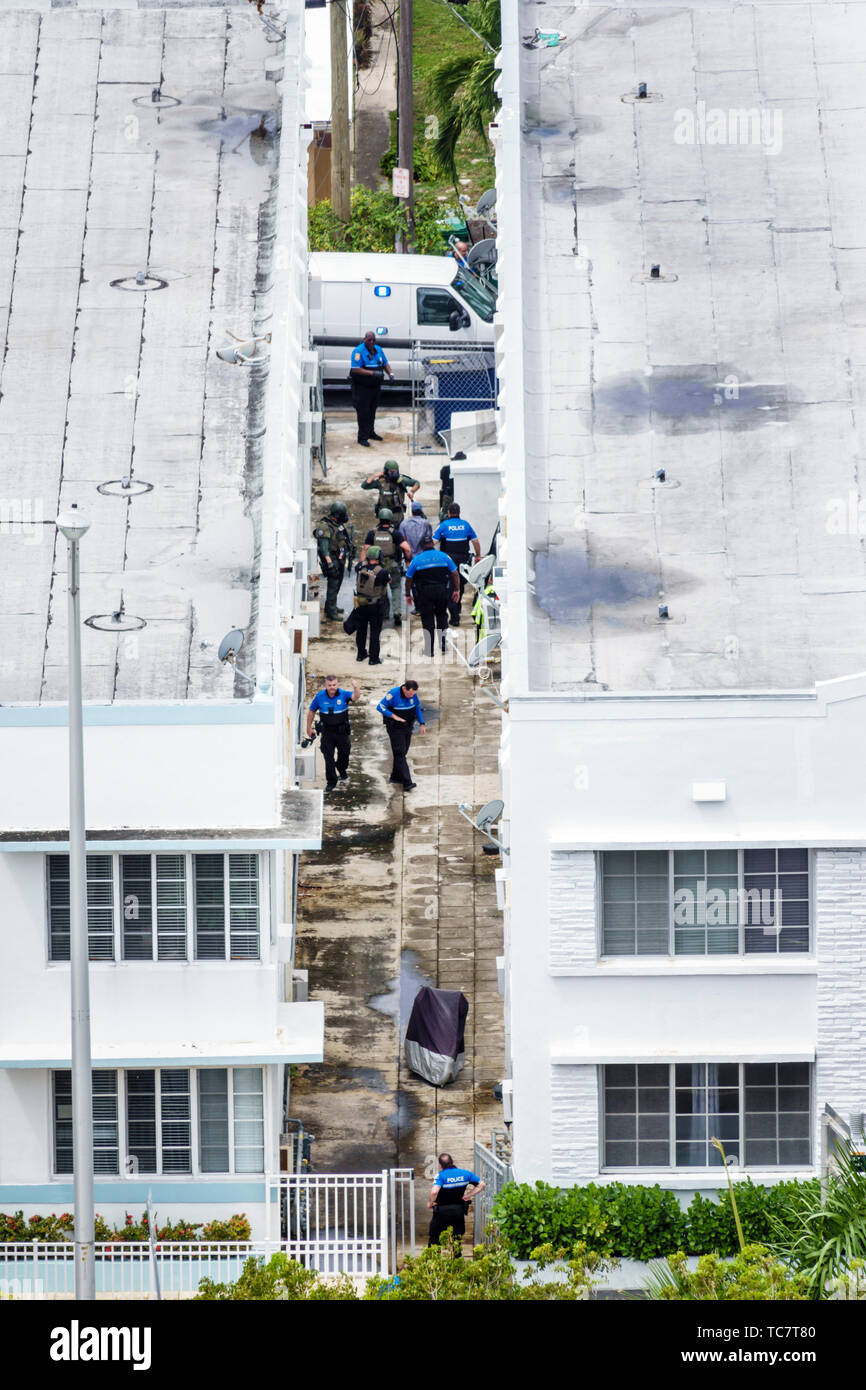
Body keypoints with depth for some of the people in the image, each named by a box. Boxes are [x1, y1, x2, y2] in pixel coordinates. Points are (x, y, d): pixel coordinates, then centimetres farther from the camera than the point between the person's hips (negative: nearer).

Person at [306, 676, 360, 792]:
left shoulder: (344, 694, -10)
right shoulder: (319, 697, -6)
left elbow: (356, 696, -28)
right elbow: (311, 711, 6)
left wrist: (355, 688, -51)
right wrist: (309, 728, 8)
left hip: (342, 731, 0)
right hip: (327, 732, 0)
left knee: (344, 753, 13)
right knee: (328, 757, -1)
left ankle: (342, 770, 45)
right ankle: (331, 782, 9)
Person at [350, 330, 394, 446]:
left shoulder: (378, 350, 9)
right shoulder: (359, 351, -15)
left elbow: (385, 363, 18)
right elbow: (356, 369, -22)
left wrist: (390, 373, -3)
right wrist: (373, 373, -29)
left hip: (375, 386, 7)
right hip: (362, 387, -7)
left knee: (372, 411, 17)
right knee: (363, 412, -7)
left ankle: (371, 432, 31)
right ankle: (362, 437, -3)